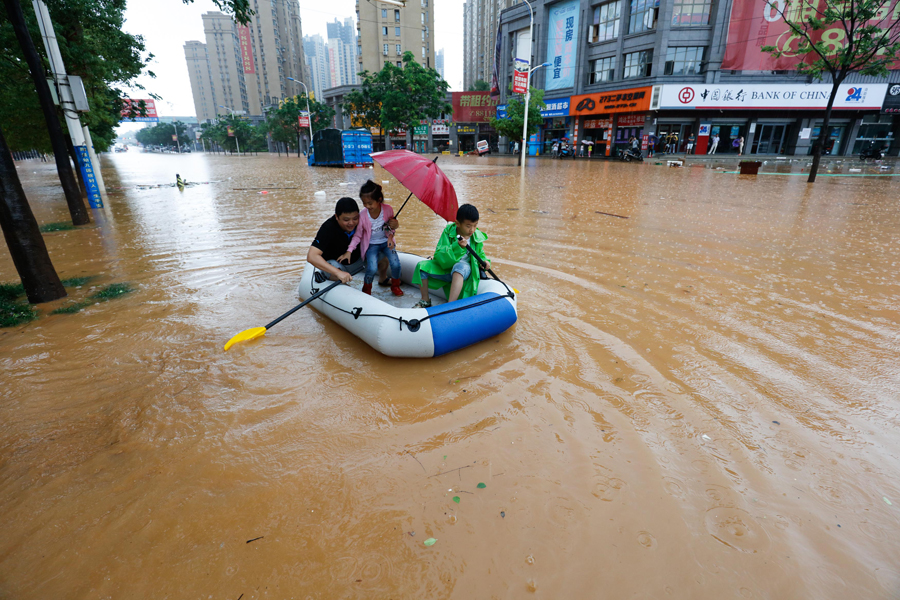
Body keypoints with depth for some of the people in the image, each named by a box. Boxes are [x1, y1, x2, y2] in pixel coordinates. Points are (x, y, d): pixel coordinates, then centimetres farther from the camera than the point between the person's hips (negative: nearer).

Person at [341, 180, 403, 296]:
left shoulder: (388, 209, -16)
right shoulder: (363, 216, -21)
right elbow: (357, 236, -9)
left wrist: (390, 237, -12)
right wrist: (349, 251, -18)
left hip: (386, 242, 2)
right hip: (371, 244, -2)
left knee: (396, 264, -17)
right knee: (372, 269, -23)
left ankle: (395, 286, 16)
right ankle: (366, 290, 10)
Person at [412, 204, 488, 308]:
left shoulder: (477, 237, -7)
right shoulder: (448, 231, -12)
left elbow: (480, 254, 14)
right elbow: (438, 255, -21)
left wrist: (484, 261, -10)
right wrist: (457, 247, -36)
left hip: (465, 269, -2)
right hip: (445, 267, 2)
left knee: (460, 267, -38)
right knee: (421, 266, -15)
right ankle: (425, 301, 3)